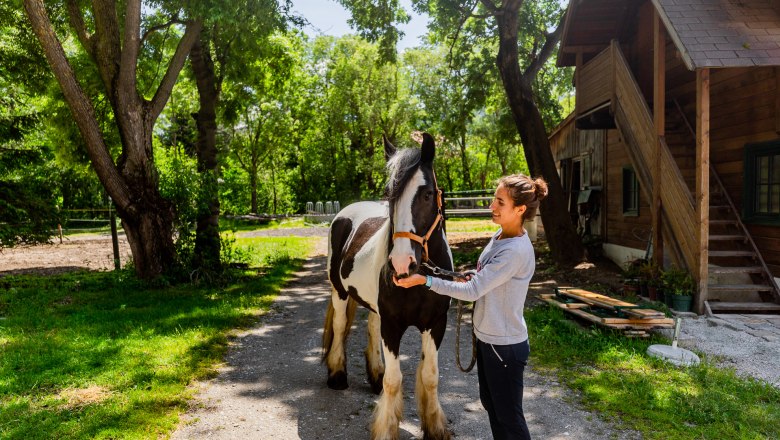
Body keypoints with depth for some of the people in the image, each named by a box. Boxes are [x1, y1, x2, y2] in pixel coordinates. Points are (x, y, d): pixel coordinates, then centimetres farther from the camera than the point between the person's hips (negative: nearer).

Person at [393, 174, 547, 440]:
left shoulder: (516, 251, -28)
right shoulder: (500, 236, 1)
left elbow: (473, 291, -27)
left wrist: (425, 280, -27)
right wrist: (473, 278, -5)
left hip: (505, 346, -9)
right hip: (487, 337, 9)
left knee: (509, 417, 9)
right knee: (490, 404, 24)